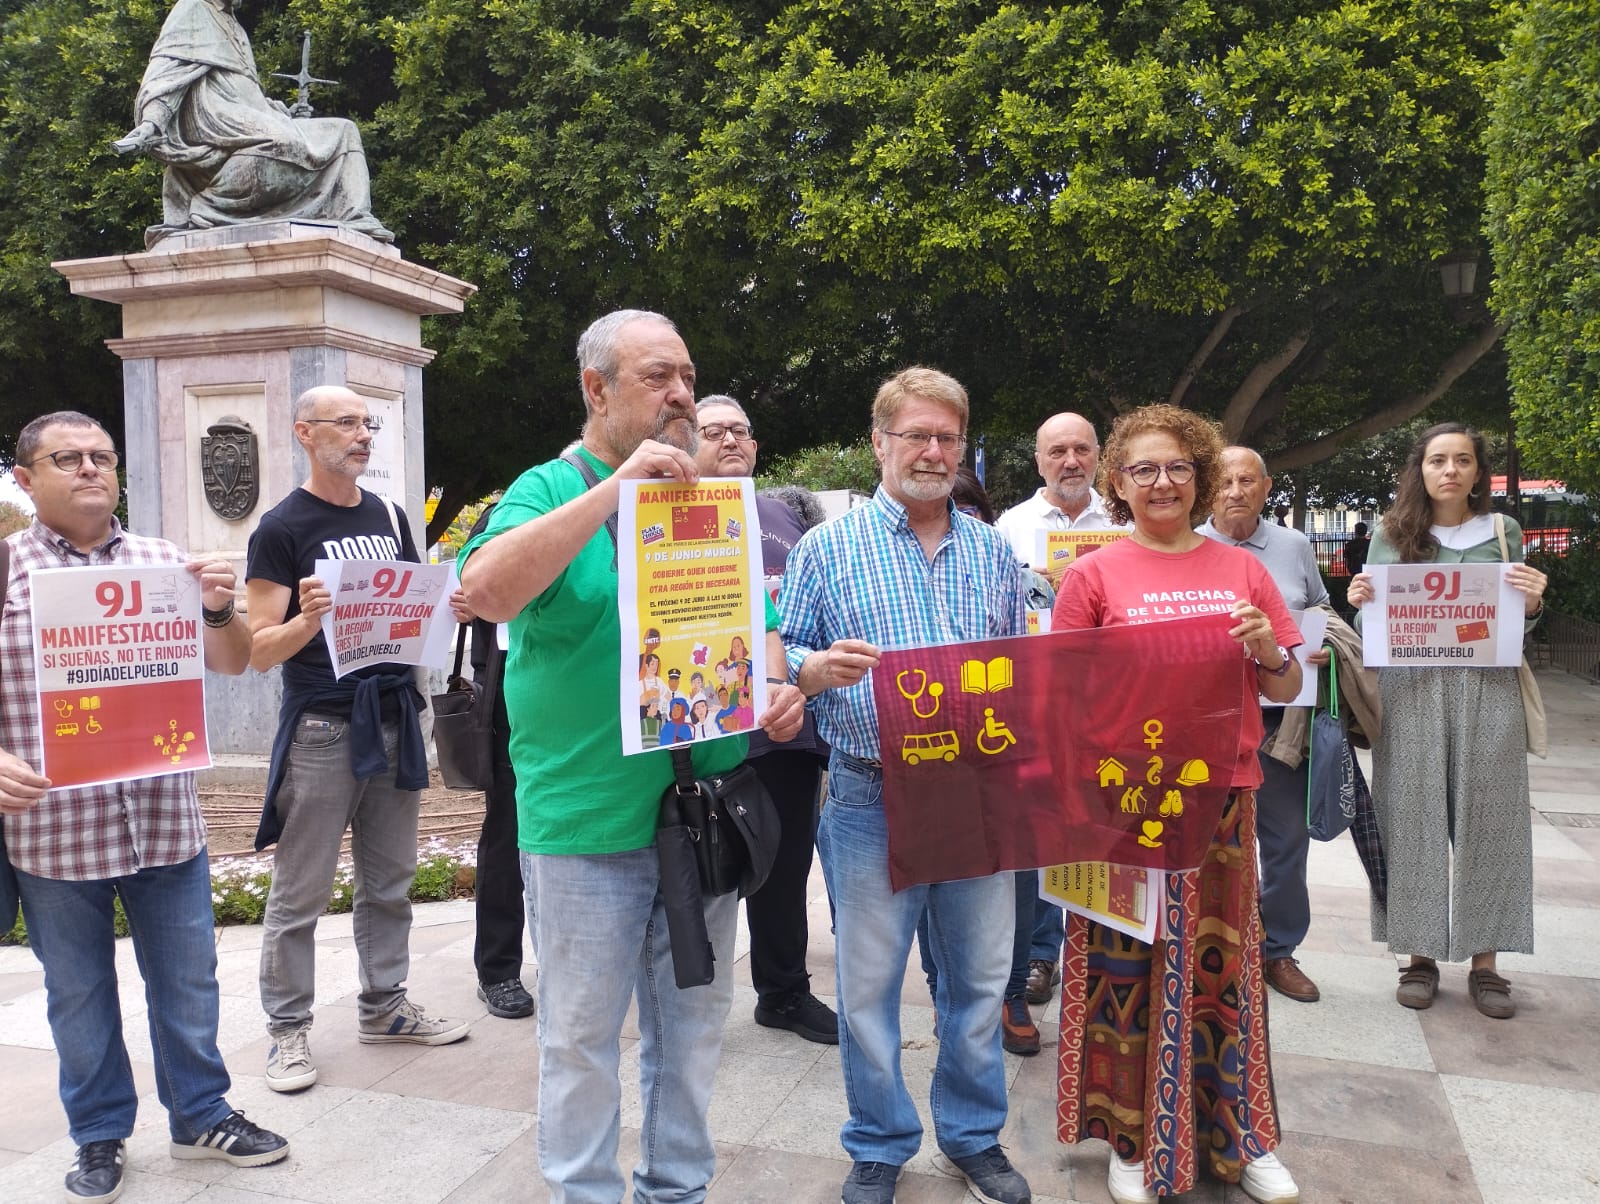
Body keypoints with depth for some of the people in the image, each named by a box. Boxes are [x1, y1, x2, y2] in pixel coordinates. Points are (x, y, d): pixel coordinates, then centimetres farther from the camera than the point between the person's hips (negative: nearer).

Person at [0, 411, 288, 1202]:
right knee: (79, 994, 13)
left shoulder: (166, 563, 5)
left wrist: (220, 608, -15)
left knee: (187, 982, 13)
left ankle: (201, 1117, 31)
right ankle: (100, 1137, 31)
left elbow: (231, 664, 6)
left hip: (166, 823, 2)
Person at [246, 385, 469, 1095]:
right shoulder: (282, 528, -5)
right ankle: (288, 1029, 15)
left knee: (389, 882, 13)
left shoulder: (389, 517, 13)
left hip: (394, 719, 6)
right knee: (300, 891, 2)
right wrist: (307, 618, -28)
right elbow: (260, 651, -8)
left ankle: (384, 1007, 26)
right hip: (321, 729, -6)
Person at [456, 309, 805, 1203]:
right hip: (588, 820, -4)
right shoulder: (552, 489, -6)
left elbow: (759, 627, 14)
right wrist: (616, 488, -27)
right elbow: (487, 592, -26)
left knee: (694, 1024, 18)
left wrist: (777, 686, -9)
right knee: (584, 1035, 10)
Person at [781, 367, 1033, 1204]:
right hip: (872, 799, -3)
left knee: (979, 977, 14)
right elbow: (781, 658, 0)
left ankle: (974, 1136, 34)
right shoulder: (827, 548, 1)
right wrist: (816, 669, -21)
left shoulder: (994, 552, 11)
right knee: (868, 984, 7)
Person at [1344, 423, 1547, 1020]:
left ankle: (1485, 963, 13)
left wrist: (1532, 603, -9)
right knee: (1415, 819, 3)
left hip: (1487, 688, 1)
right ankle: (1421, 955, 14)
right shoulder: (1392, 534, 6)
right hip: (1410, 692, 0)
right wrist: (1359, 601, -12)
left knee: (1486, 820, 3)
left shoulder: (1503, 532, 9)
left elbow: (1516, 625, 12)